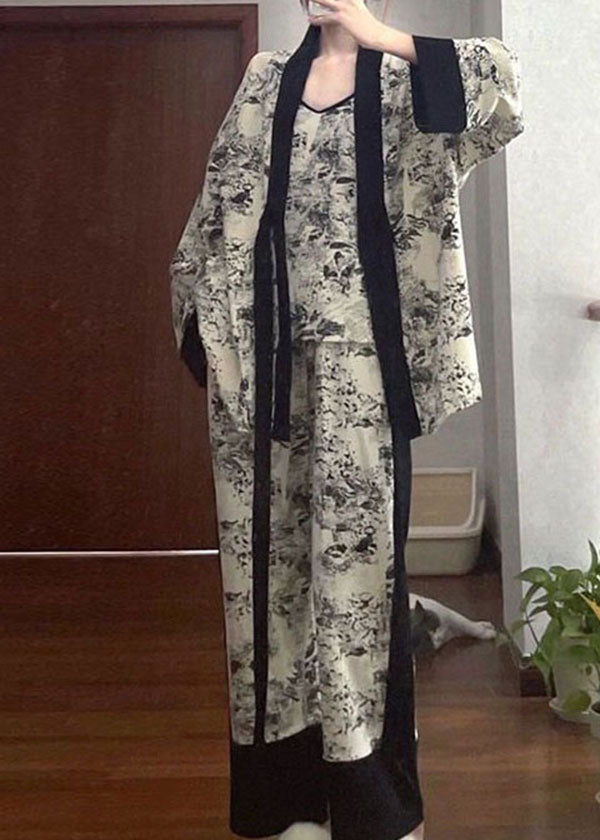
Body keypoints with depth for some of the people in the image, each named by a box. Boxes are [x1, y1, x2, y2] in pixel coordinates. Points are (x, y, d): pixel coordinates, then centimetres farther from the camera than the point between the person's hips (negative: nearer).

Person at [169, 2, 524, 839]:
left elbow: (503, 81, -11)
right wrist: (201, 320, 6)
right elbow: (221, 203, 14)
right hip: (264, 342, 4)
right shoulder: (267, 79, 18)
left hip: (357, 345, -3)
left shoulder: (405, 76, 9)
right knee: (268, 539, 6)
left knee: (357, 536, -3)